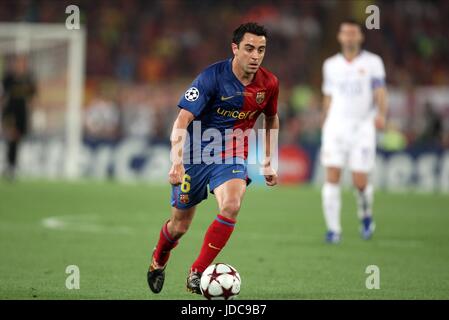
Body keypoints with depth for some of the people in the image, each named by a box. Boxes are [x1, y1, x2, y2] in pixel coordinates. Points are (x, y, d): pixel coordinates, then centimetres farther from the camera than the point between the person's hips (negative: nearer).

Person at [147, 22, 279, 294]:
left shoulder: (269, 83, -6)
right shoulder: (212, 77, -20)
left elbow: (272, 119, 16)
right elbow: (182, 120, -26)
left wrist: (269, 162, 14)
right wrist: (177, 162, -39)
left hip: (232, 158, 2)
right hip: (196, 154, -2)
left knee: (231, 206, -28)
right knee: (180, 225, 10)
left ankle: (197, 274, -16)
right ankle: (158, 262, 45)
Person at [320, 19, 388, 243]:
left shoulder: (372, 62, 2)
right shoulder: (331, 65, 12)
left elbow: (380, 92, -7)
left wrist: (382, 114, -27)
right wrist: (324, 129, 20)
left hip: (362, 128, -2)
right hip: (336, 127, 2)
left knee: (360, 182, -4)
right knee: (332, 178, -10)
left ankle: (365, 215, 26)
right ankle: (333, 229, -6)